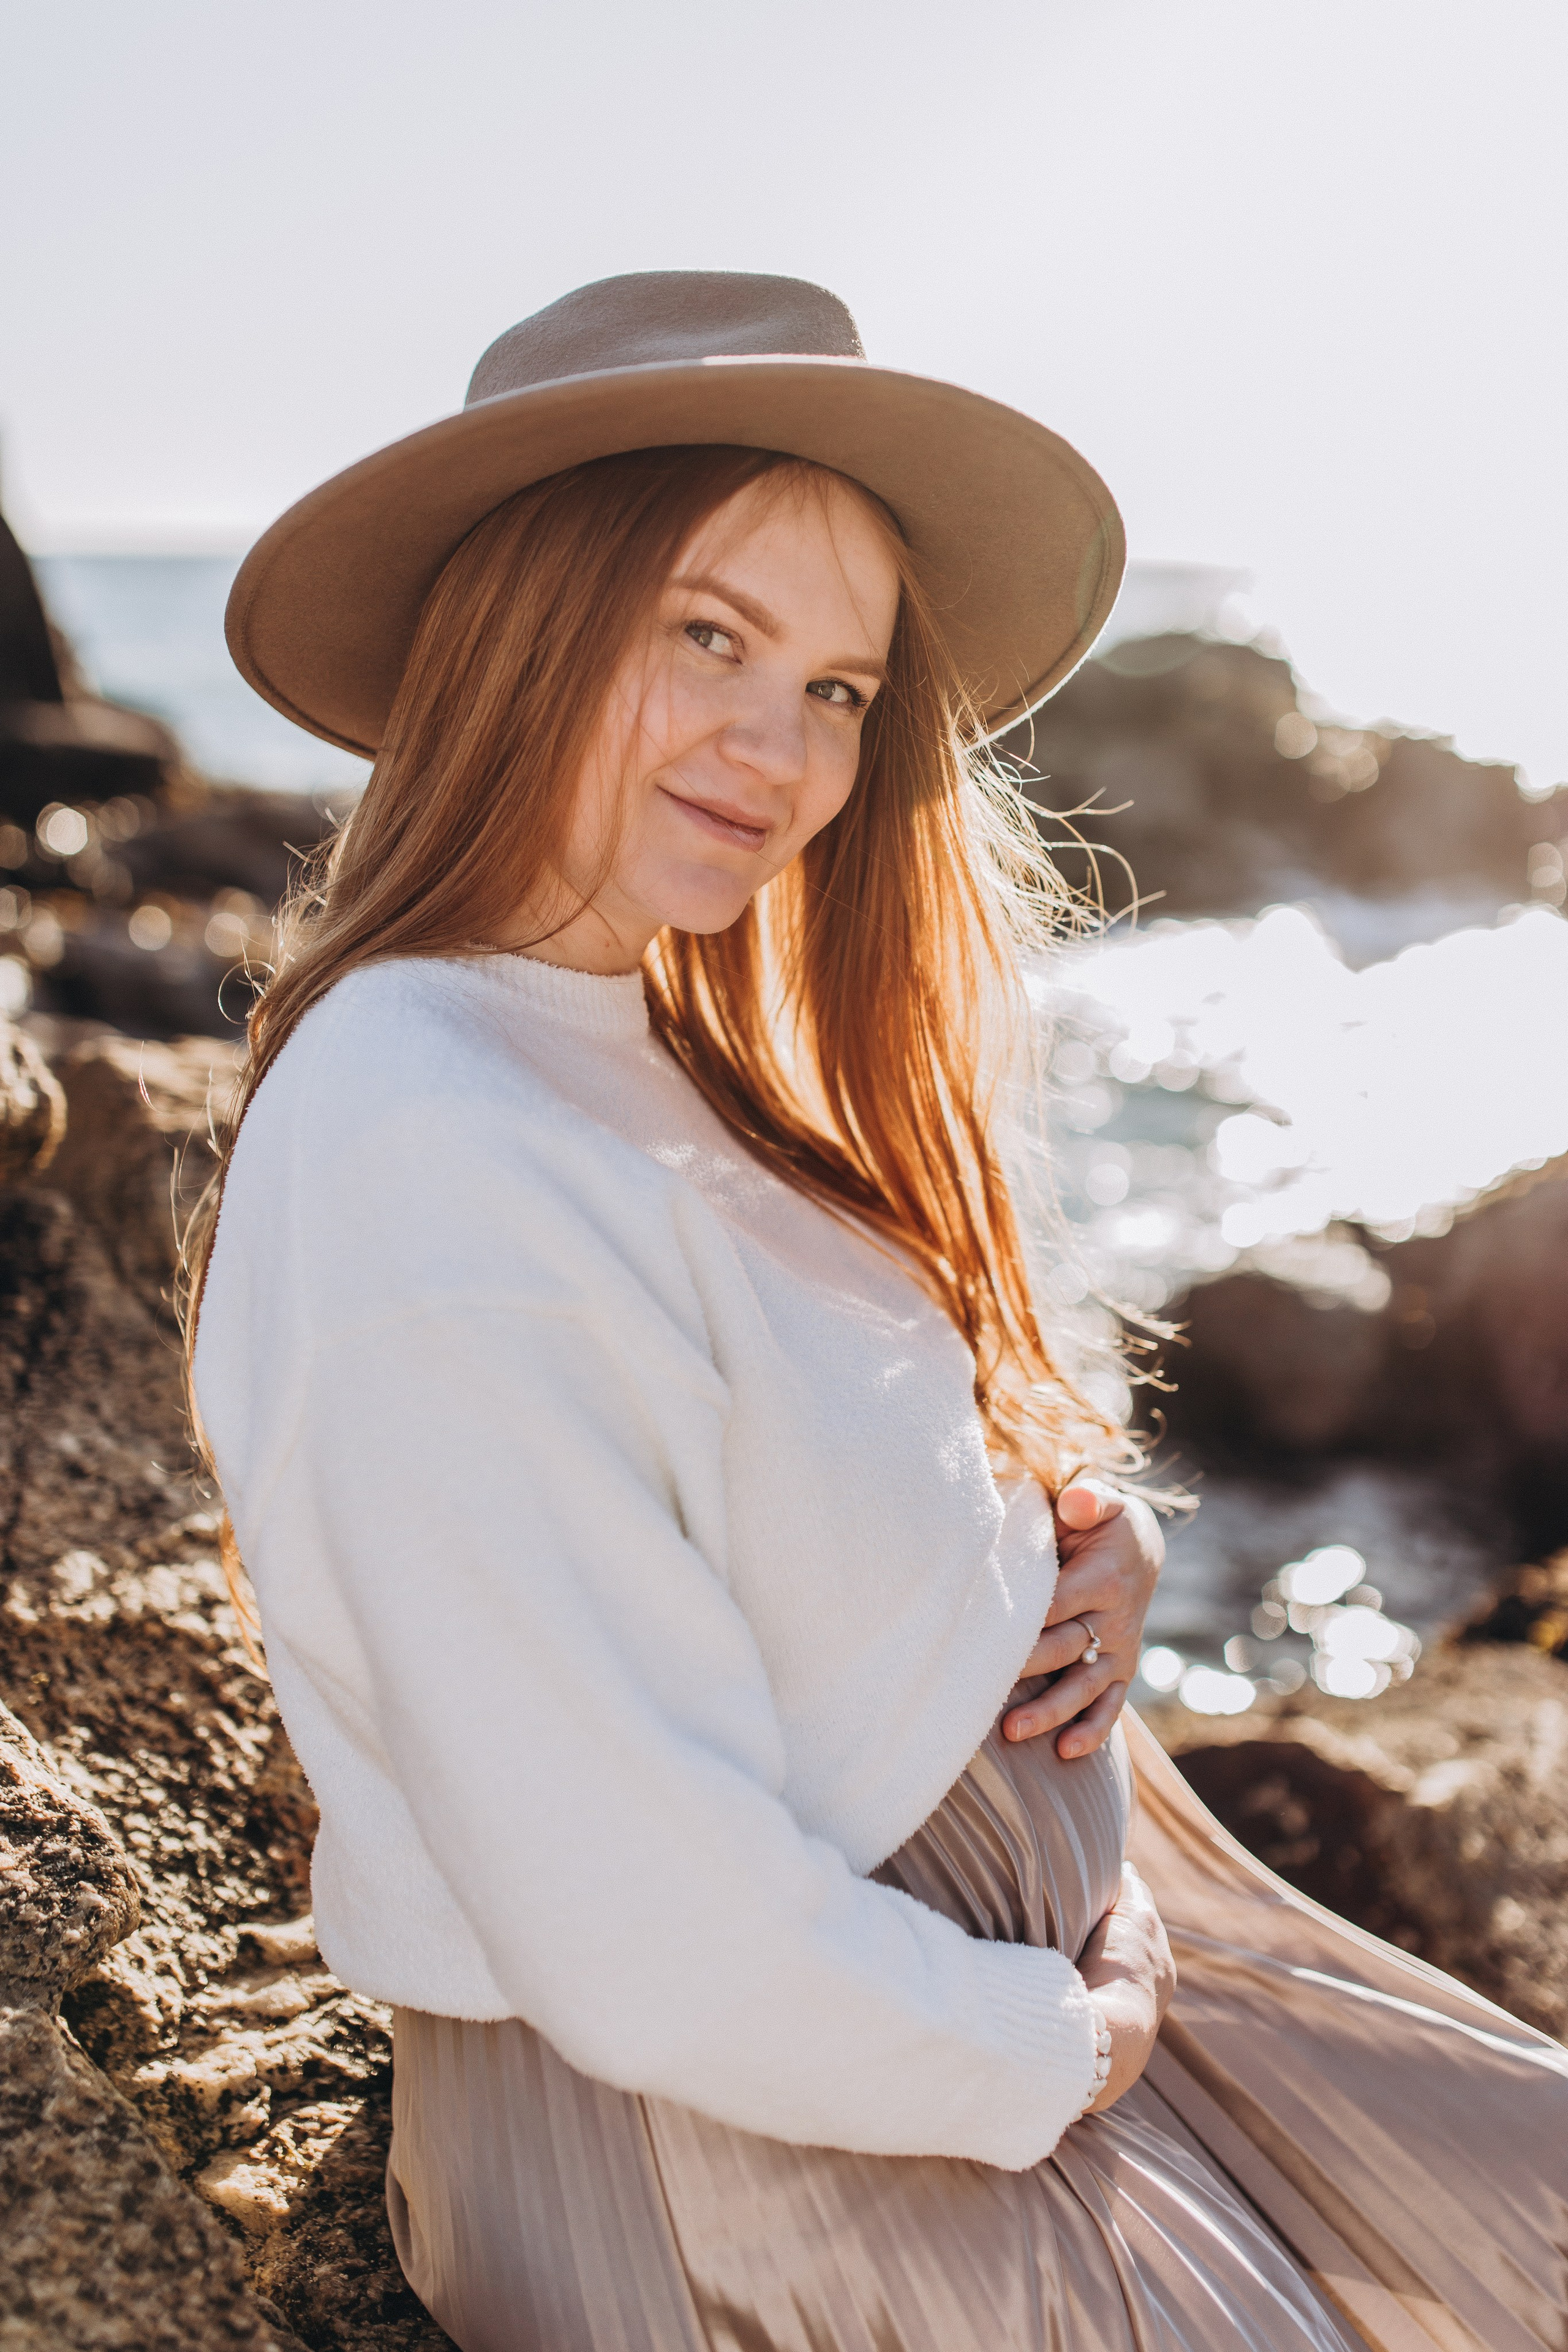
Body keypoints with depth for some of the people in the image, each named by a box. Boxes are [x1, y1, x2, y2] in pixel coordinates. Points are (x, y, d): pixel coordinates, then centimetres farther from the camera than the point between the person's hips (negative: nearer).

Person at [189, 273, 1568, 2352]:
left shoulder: (664, 1054, 2)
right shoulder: (436, 1188, -30)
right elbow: (655, 1958, -29)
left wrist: (1088, 1525, -7)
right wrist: (1060, 2056, -13)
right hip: (752, 2143, -9)